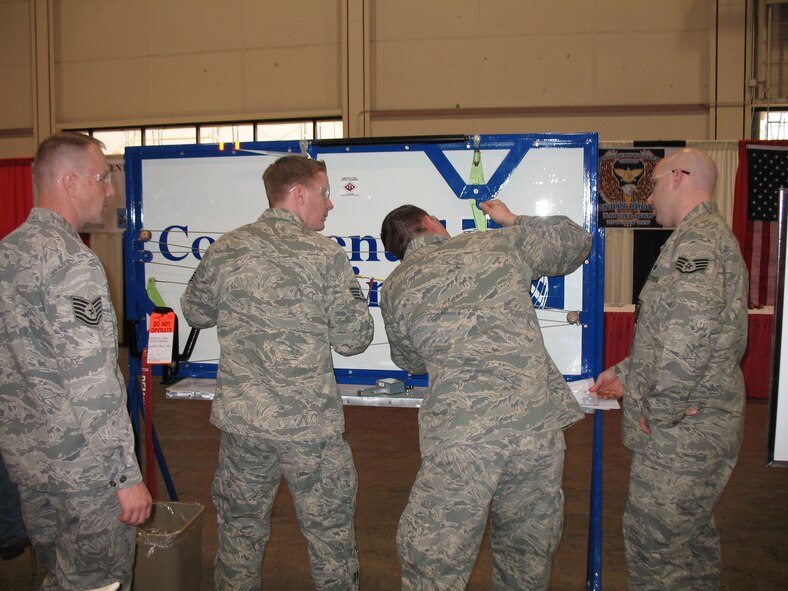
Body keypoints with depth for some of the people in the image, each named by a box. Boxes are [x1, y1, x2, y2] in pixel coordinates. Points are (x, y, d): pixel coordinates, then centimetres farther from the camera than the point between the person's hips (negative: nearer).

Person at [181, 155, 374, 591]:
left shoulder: (225, 250, 1)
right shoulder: (326, 255, -9)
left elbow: (195, 312, 15)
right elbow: (352, 340, -7)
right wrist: (352, 296, 10)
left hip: (241, 419, 4)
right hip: (309, 424, -3)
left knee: (240, 530, 21)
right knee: (330, 535, 15)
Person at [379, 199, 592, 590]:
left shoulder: (394, 288, 12)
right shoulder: (500, 244, 13)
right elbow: (576, 241, 28)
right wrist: (514, 221, 40)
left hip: (460, 436, -2)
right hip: (538, 423, 3)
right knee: (528, 555, 24)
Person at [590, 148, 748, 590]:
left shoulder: (697, 239, -16)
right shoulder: (711, 236, 19)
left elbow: (689, 333, -29)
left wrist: (660, 409, -20)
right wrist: (627, 374, 18)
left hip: (682, 433, -11)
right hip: (702, 426, 11)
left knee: (654, 545, -1)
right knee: (694, 537, 22)